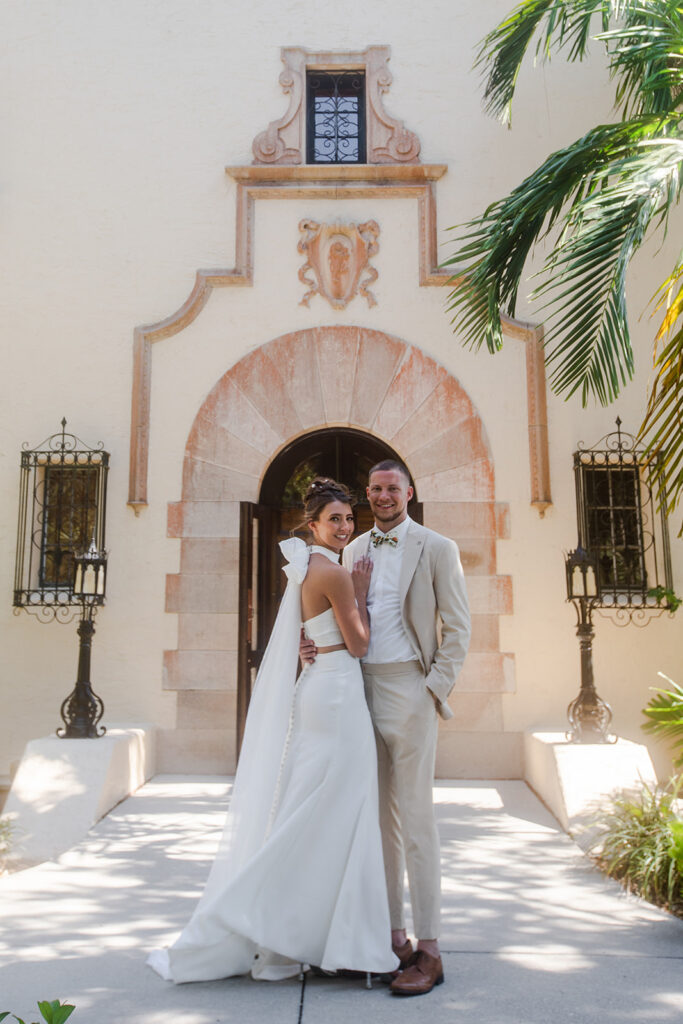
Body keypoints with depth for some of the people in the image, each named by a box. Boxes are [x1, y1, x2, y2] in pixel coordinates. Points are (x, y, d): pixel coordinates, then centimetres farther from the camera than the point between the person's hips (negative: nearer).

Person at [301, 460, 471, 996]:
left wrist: (436, 689, -10)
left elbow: (458, 626, -3)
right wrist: (317, 645, -1)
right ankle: (392, 937, 22)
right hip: (361, 690, 5)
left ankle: (429, 952, 7)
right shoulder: (354, 550, 14)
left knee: (415, 820, -3)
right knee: (379, 818, 10)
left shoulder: (437, 548, -1)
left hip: (408, 690, -5)